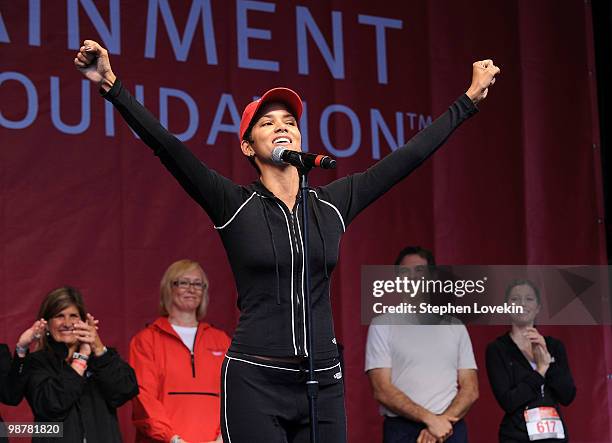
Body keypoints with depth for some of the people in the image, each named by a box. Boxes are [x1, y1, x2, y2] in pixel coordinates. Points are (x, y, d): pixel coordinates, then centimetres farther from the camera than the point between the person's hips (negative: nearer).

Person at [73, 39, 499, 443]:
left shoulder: (333, 203, 8)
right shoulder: (234, 205, -1)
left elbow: (409, 156, 12)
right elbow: (167, 146, -12)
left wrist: (469, 99, 15)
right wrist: (112, 86, -23)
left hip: (323, 383, 4)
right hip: (255, 382, -3)